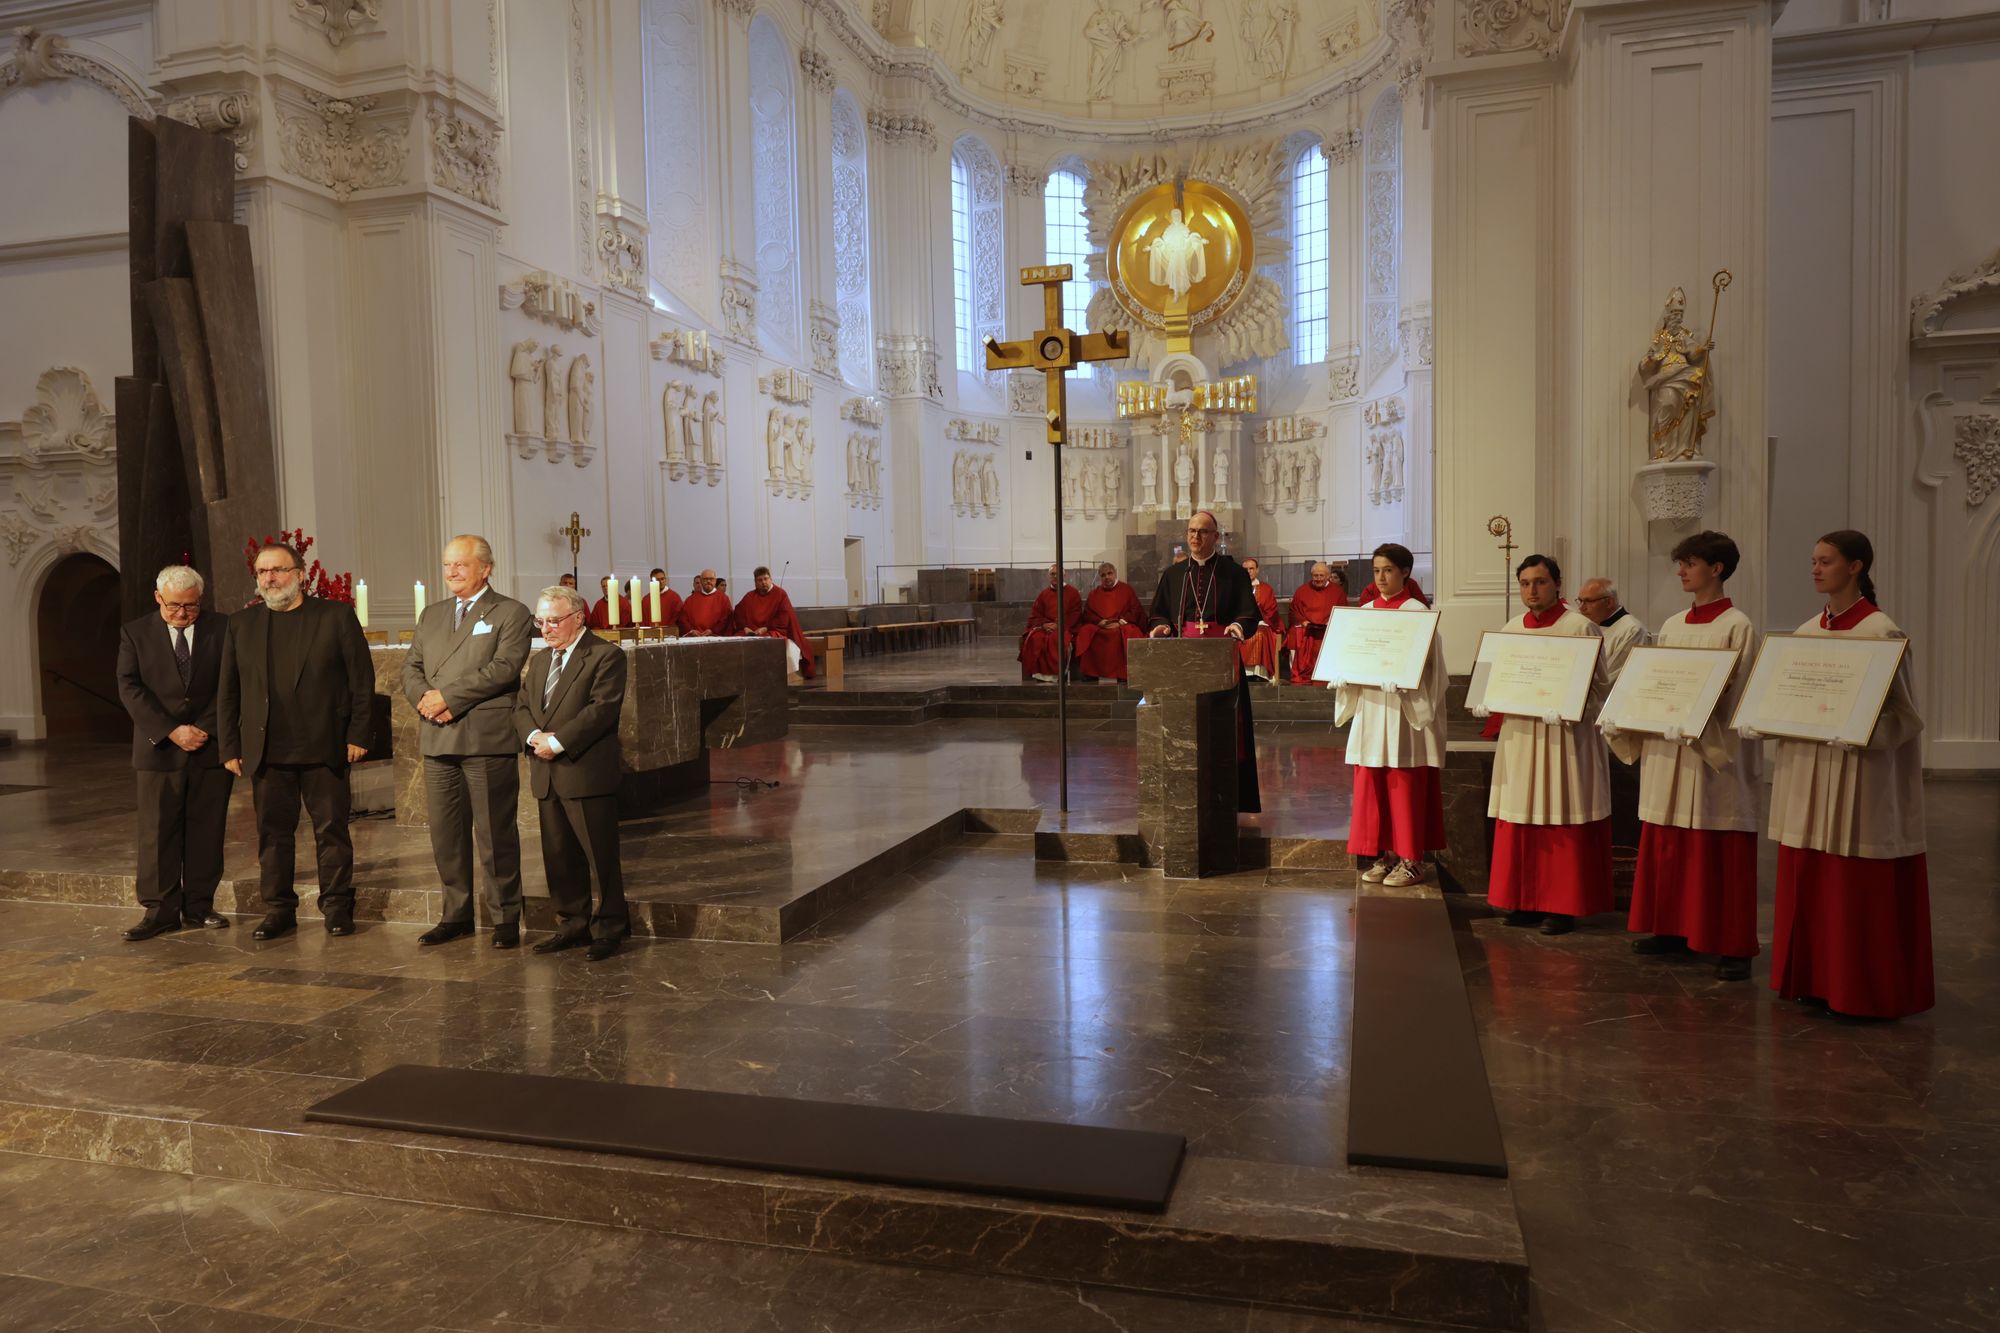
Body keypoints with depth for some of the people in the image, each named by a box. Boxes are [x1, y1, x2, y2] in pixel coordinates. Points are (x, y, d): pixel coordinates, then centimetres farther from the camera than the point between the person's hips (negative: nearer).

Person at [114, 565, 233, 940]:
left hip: (212, 746, 0)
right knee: (158, 832, 0)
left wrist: (204, 728, -11)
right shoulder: (134, 633, 4)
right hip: (159, 749, 0)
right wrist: (172, 731, -13)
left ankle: (200, 905, 13)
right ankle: (161, 910, 6)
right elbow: (130, 688, -3)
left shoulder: (223, 628, 3)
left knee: (207, 829, 5)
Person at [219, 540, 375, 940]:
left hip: (324, 748, -3)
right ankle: (278, 909, 17)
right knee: (272, 833, 7)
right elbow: (227, 692, 12)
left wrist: (358, 735, -6)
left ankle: (337, 907, 12)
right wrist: (230, 748, 6)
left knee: (332, 830, 3)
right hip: (266, 750, 3)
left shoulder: (337, 617, 2)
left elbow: (362, 679, 0)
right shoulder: (241, 624, 12)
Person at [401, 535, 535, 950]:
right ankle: (455, 915, 21)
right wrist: (426, 699, -7)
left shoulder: (511, 613, 0)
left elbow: (504, 668, -13)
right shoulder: (431, 615, 19)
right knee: (445, 833, 10)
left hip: (487, 740, -6)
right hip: (438, 740, 6)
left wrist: (448, 696, -14)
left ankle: (505, 918, 10)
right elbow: (411, 668, 14)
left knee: (495, 833, -1)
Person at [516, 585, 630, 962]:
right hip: (546, 775, 7)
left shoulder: (606, 655, -6)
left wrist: (558, 741, -18)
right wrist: (533, 736, -7)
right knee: (558, 856, 12)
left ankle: (610, 927, 9)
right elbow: (521, 706, 14)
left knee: (601, 856, -2)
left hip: (587, 773, -7)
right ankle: (572, 924, 22)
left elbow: (603, 708, -16)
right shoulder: (540, 660, 19)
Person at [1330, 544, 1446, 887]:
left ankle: (1411, 859, 8)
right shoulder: (1365, 611, 12)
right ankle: (1386, 854, 16)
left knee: (1405, 785, -1)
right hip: (1369, 707, 6)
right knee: (1371, 783, 6)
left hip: (1403, 709, -6)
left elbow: (1425, 662, -11)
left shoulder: (1417, 611, -5)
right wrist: (1343, 675, -6)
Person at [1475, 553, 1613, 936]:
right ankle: (1525, 899, 18)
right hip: (1519, 736, 5)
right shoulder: (1511, 630, 11)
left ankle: (1563, 905, 9)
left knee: (1563, 825, 0)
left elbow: (1598, 686, -8)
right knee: (1520, 824, 8)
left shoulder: (1581, 627, -6)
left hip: (1564, 739, -5)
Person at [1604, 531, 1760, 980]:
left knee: (1719, 856, -2)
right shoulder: (1671, 626, 13)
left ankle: (1733, 946, 7)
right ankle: (1673, 929, 22)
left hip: (1713, 756, -7)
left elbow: (1734, 700, -12)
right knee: (1667, 847, 11)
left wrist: (1695, 729, -23)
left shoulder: (1738, 627, -7)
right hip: (1666, 751, 7)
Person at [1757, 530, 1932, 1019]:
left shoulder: (1881, 632, -9)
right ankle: (1813, 977, 21)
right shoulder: (1806, 632, 10)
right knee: (1807, 881, 10)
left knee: (1859, 891, 0)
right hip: (1806, 771, 6)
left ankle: (1861, 990, 11)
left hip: (1859, 776, -6)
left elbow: (1902, 714, -9)